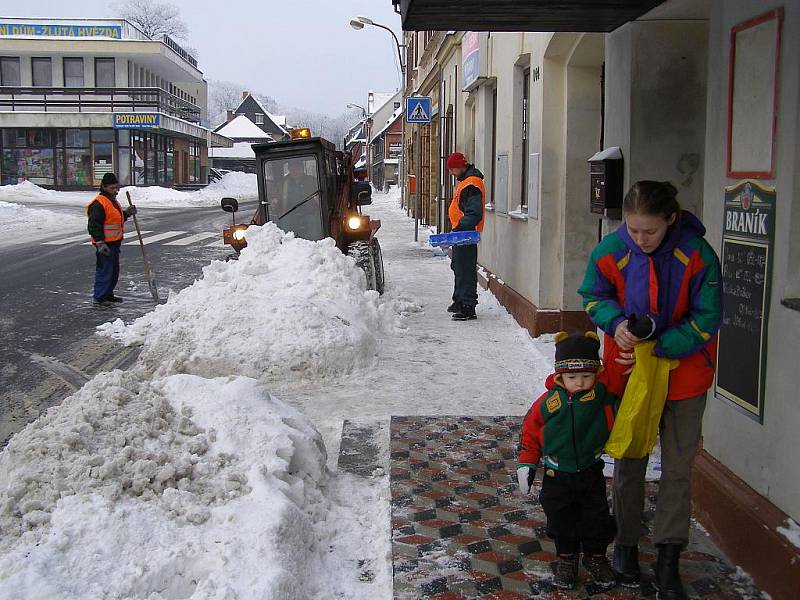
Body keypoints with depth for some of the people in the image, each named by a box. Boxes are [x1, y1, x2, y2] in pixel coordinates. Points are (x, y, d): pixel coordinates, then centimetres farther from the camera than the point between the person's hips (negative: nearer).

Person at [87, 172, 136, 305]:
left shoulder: (113, 201, 16)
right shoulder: (98, 203, -16)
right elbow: (94, 225, -20)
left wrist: (127, 213, 10)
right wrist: (100, 243, -24)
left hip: (114, 243, 10)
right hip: (105, 244, -10)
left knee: (114, 270, 16)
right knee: (104, 270, -6)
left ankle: (108, 294, 27)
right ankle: (99, 297, 0)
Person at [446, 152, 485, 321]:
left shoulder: (472, 184, -18)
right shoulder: (464, 181, 16)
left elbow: (474, 213, -26)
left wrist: (461, 227, -35)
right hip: (460, 232, 11)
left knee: (465, 271, -9)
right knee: (459, 267, 20)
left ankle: (468, 308, -7)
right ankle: (459, 302, 32)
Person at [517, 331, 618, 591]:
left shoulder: (604, 395, -12)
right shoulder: (548, 402, -12)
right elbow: (530, 432, -4)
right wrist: (526, 464, -4)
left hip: (591, 474, 0)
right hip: (557, 477, 0)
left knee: (596, 519, 12)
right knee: (561, 520, 11)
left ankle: (596, 556, 34)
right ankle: (567, 558, 31)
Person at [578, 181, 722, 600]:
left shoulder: (697, 255, -20)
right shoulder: (610, 251, -15)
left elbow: (706, 319, -13)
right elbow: (593, 297, 2)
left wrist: (657, 348, -22)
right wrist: (616, 322, -19)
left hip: (683, 372, -1)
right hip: (628, 371, 1)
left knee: (678, 468, 6)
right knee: (629, 463, 13)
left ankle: (668, 561, 20)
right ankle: (626, 545, 31)